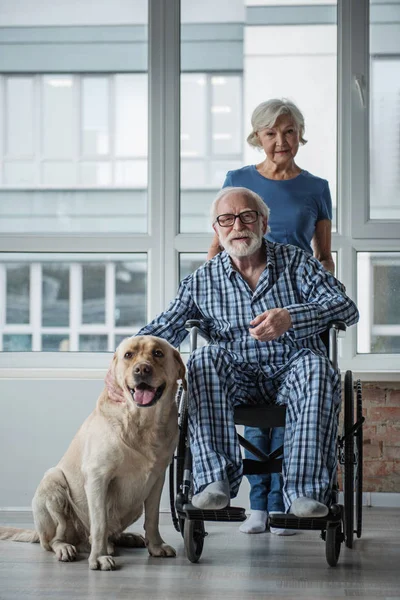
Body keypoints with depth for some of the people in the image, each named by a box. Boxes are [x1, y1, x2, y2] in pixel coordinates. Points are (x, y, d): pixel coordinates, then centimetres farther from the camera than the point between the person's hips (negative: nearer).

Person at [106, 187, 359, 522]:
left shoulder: (296, 263, 7)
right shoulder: (202, 281, 12)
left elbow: (347, 308, -4)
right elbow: (163, 329, 4)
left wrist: (291, 318, -23)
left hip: (291, 372, -1)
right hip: (238, 380, 1)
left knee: (316, 366, -34)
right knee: (205, 360, -30)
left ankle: (305, 490, -42)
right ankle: (215, 479, -38)